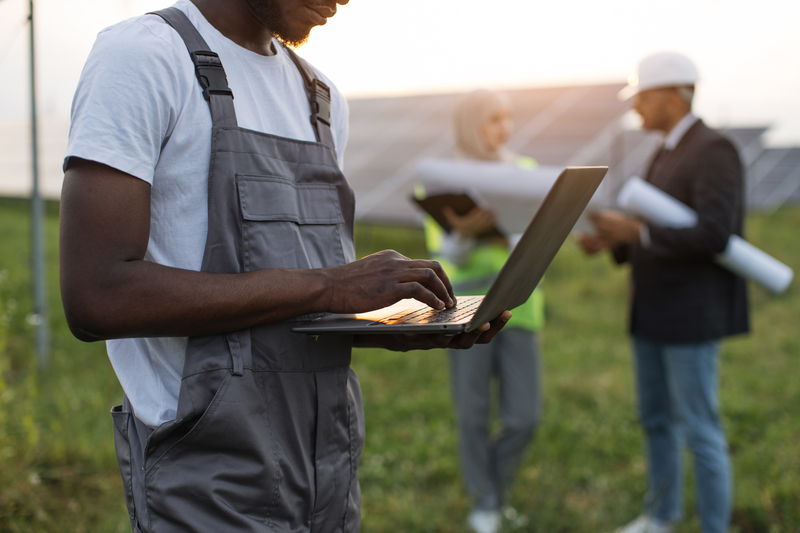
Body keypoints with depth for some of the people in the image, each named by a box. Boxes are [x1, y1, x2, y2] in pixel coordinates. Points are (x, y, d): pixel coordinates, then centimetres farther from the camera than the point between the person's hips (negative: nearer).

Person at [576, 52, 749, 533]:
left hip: (695, 313, -10)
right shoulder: (669, 155, 14)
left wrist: (635, 231, -27)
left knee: (699, 430, -2)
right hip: (656, 311, 10)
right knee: (657, 419, 18)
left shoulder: (714, 151, -16)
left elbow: (712, 236, -26)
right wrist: (615, 241, 2)